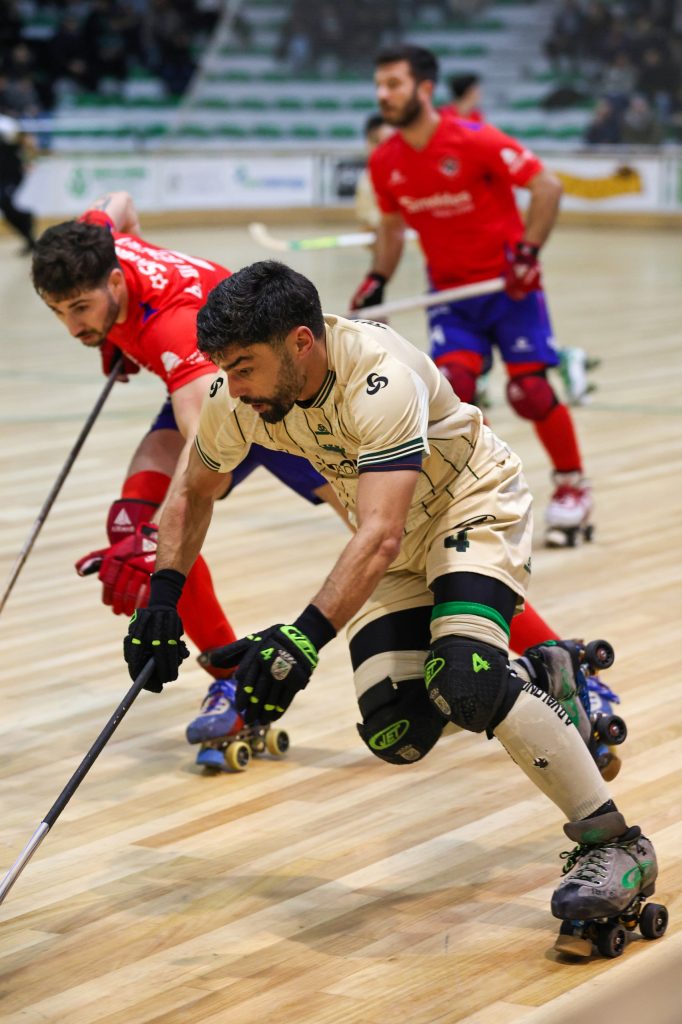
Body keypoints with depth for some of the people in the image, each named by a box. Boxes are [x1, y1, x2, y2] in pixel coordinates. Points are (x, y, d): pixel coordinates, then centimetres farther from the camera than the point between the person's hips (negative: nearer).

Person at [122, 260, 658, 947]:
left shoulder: (380, 377, -36)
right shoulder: (235, 399, -16)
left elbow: (382, 533, -44)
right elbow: (194, 490, 5)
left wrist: (306, 636, -54)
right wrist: (163, 595, -8)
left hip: (474, 507, -6)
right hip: (392, 538, 7)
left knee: (462, 677, -31)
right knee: (396, 735, -9)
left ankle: (614, 844, -18)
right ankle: (534, 676, 20)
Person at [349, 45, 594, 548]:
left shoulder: (475, 141, -19)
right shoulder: (385, 162, -2)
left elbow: (547, 186, -15)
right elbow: (392, 225, 15)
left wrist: (528, 252, -21)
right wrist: (377, 281, 3)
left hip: (508, 283, -4)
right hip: (450, 293, 4)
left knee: (529, 389, -11)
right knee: (453, 385, -16)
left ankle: (574, 487, 11)